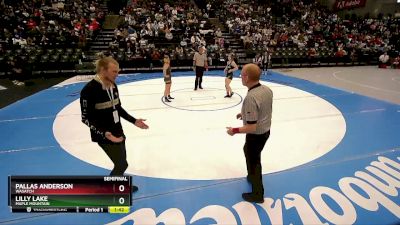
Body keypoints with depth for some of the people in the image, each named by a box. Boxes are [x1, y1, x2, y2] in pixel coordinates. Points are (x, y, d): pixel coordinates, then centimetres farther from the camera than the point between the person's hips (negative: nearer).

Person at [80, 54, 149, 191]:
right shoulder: (89, 90, -23)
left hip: (118, 132, 7)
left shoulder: (113, 85, 0)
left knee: (121, 162, 19)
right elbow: (86, 118, -19)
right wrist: (104, 134, -29)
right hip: (105, 136, -7)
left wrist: (134, 121, 5)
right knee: (122, 165, -2)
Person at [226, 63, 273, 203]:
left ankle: (257, 194, 31)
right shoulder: (267, 89, -6)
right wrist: (246, 114, 17)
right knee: (251, 154, 30)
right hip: (266, 130, 8)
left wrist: (234, 131, -16)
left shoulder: (250, 98, -33)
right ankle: (253, 177, 52)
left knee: (253, 161, 12)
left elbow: (251, 127, -30)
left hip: (255, 135, -8)